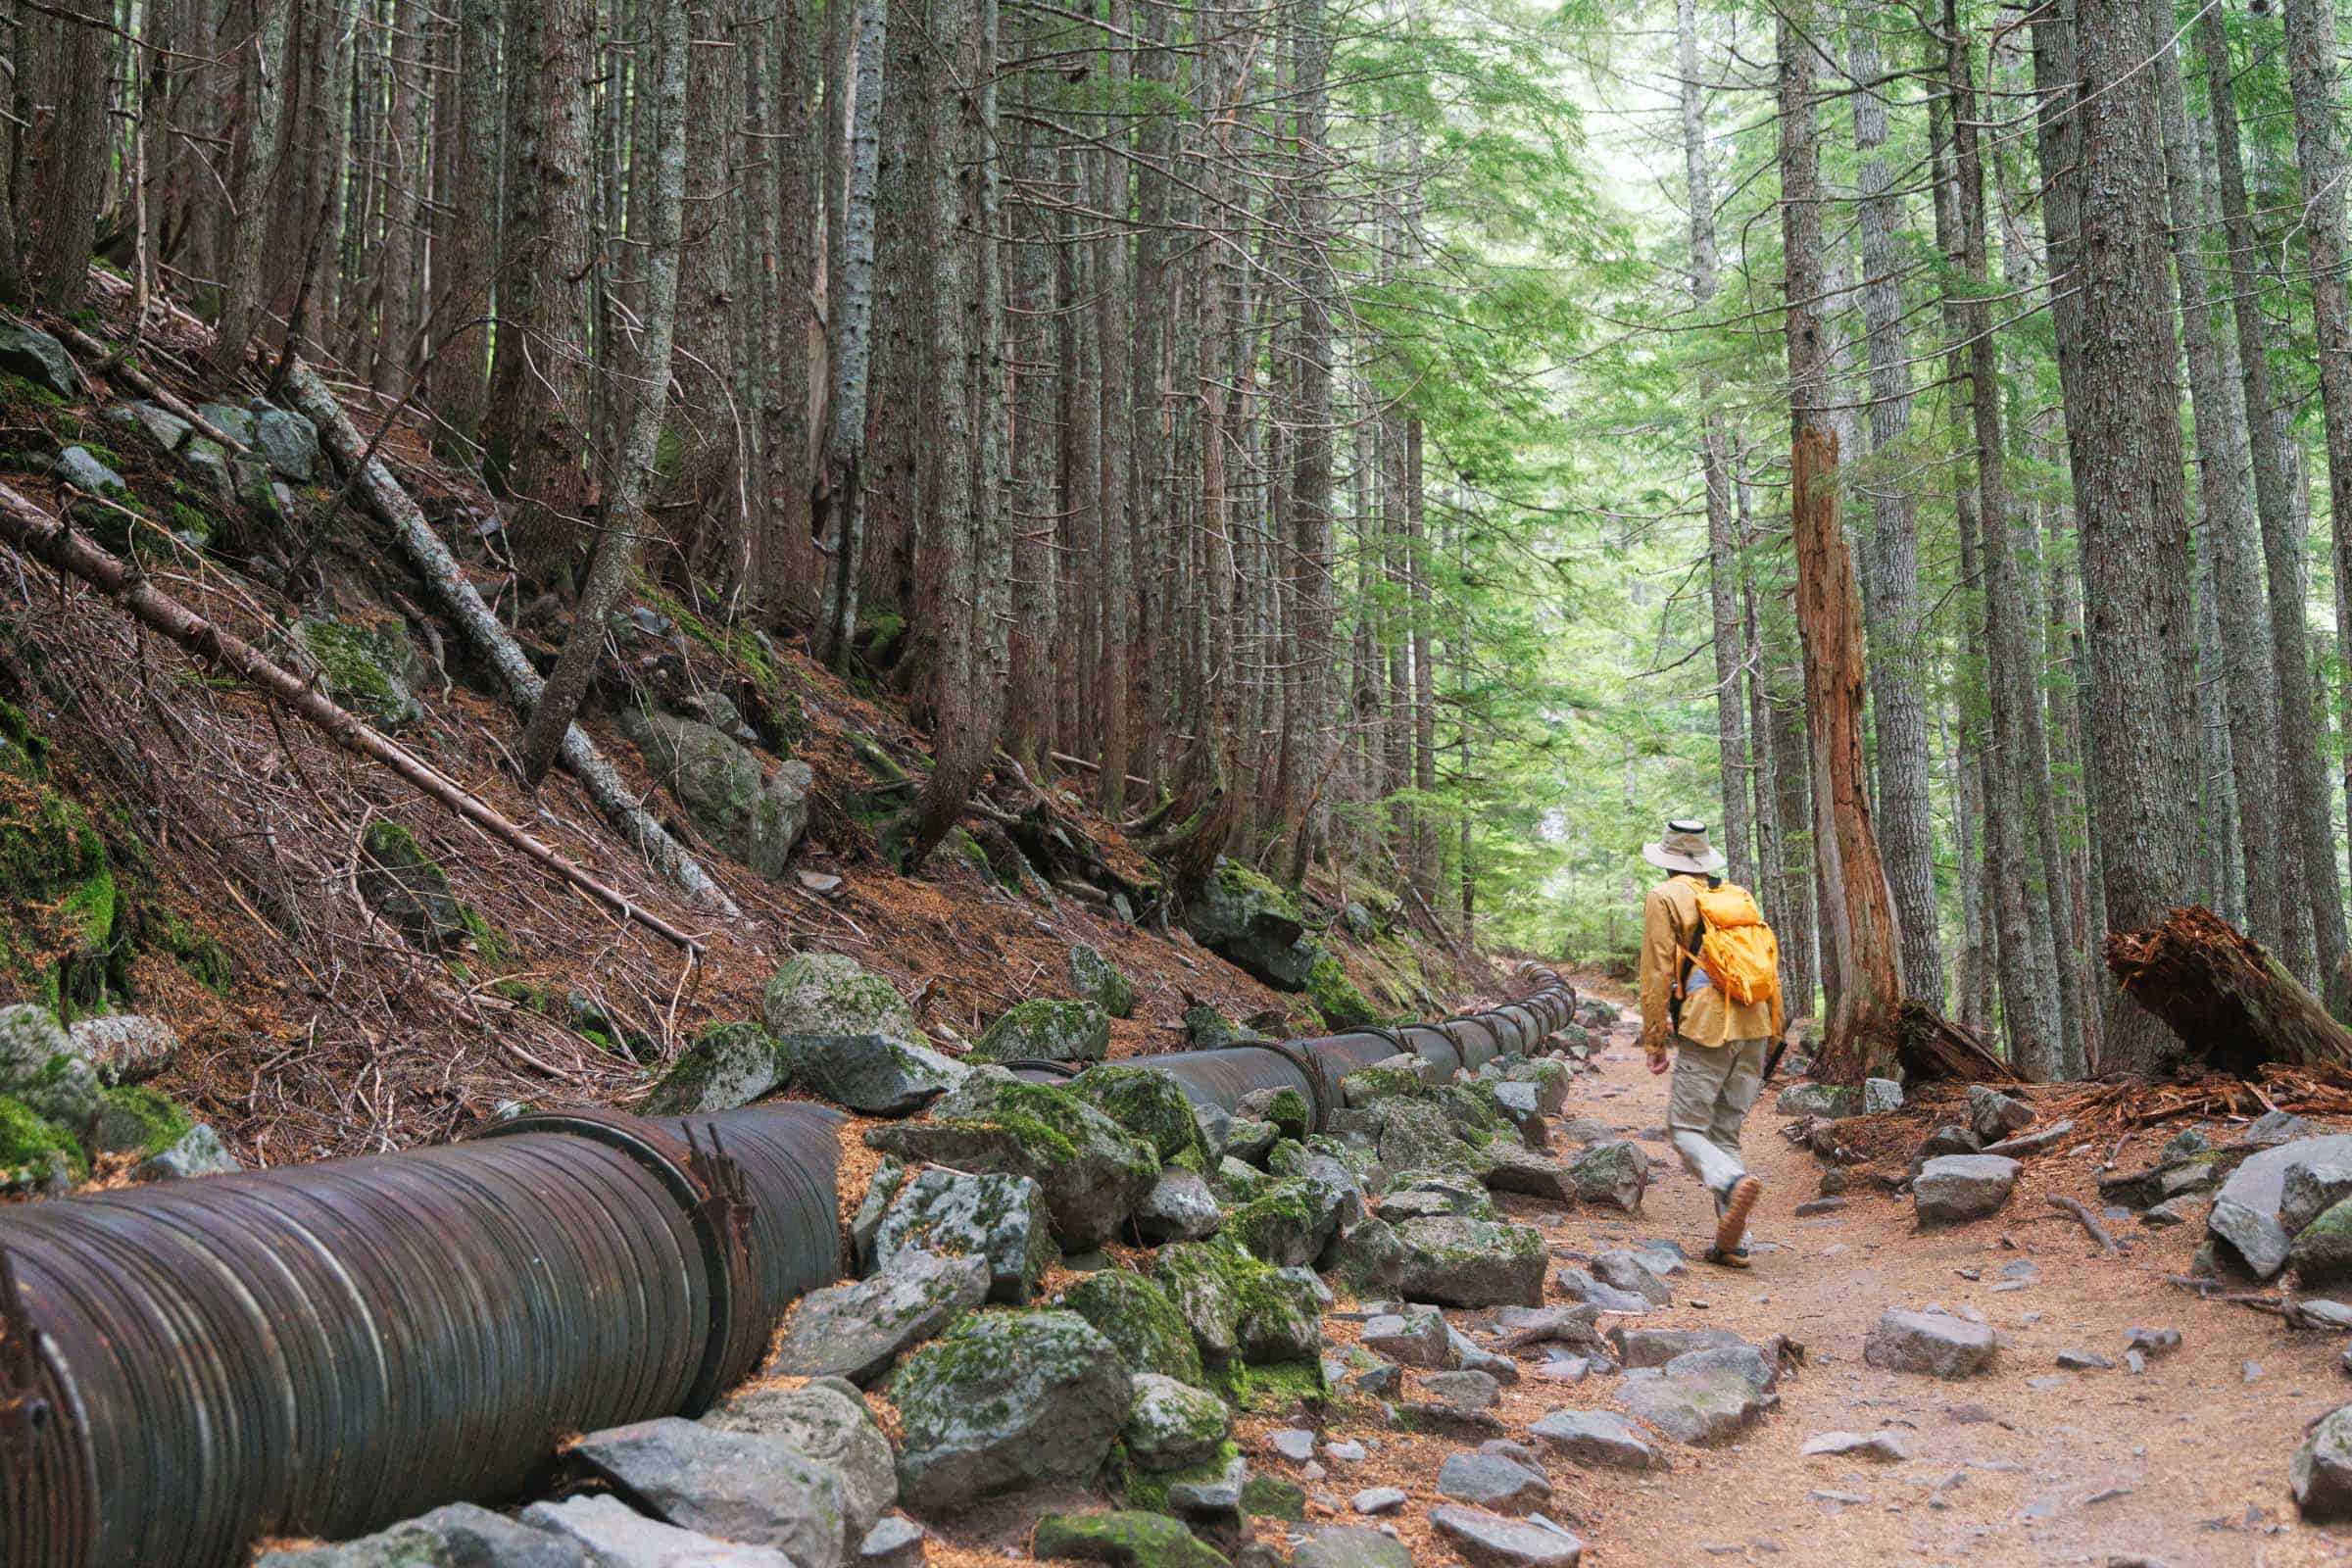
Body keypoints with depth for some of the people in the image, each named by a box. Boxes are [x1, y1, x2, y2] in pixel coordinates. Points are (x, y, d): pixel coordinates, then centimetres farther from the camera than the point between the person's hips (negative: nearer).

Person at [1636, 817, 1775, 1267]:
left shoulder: (1665, 897, 2)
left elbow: (1656, 974, -4)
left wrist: (1654, 1041, 1)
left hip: (1706, 1027, -6)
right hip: (1754, 1026, 6)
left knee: (1686, 1129, 2)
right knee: (1726, 1132, 12)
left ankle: (1733, 1182, -29)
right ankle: (1733, 1242, 3)